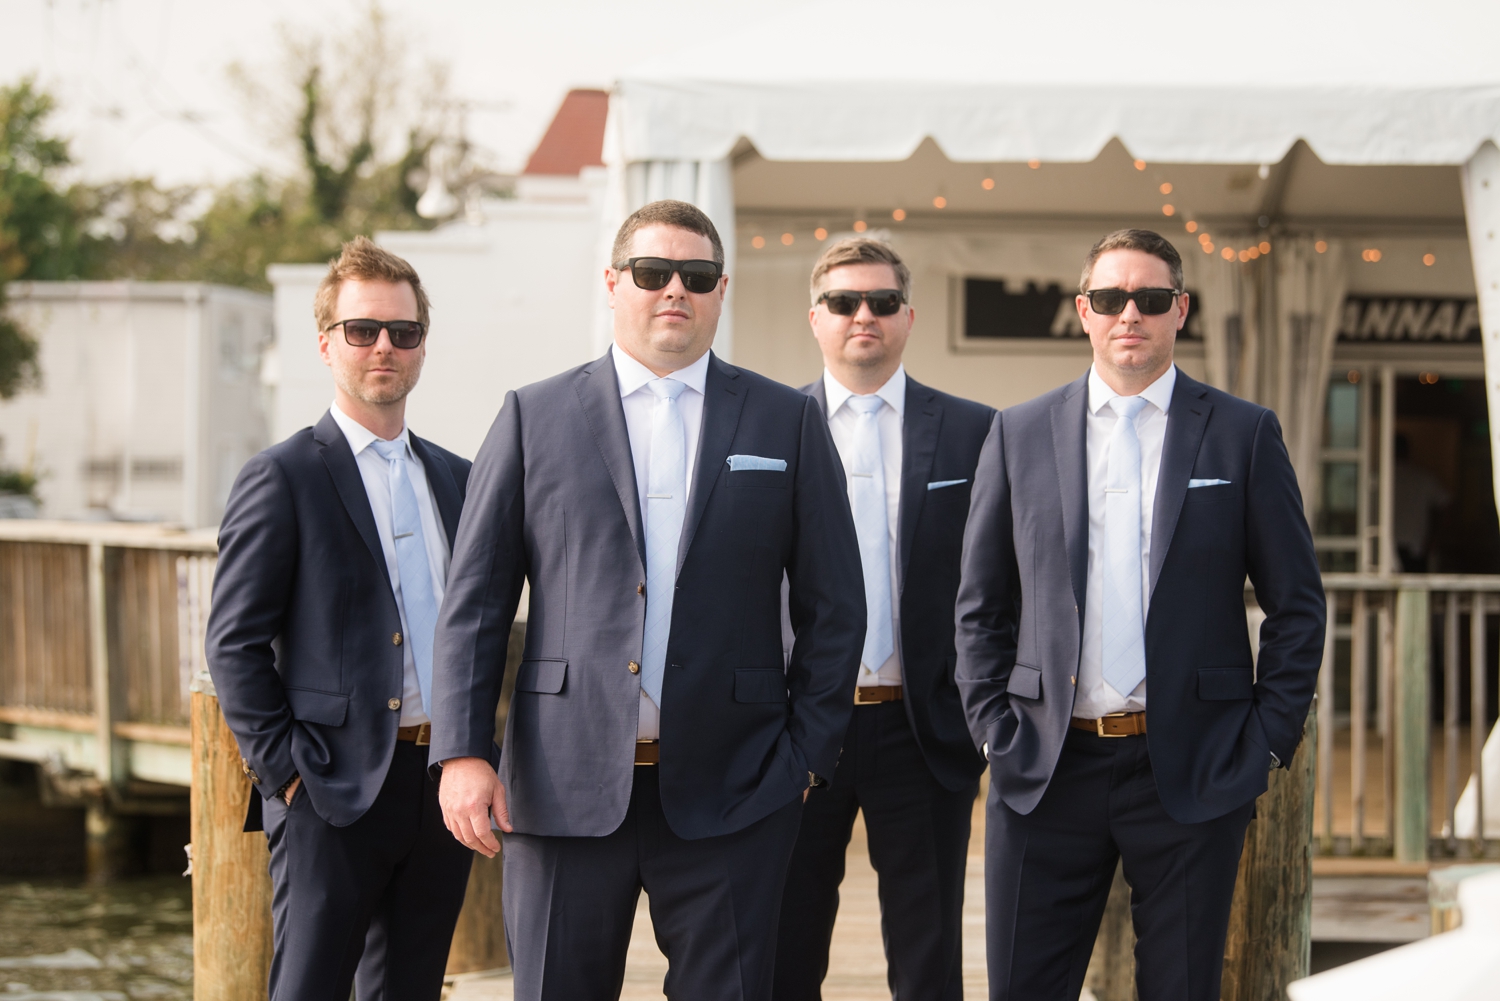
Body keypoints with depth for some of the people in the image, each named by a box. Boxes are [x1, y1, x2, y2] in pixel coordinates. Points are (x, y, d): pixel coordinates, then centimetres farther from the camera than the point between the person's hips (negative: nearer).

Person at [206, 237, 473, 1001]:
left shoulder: (456, 479, 15)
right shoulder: (281, 478, -4)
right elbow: (235, 644, -7)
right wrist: (286, 771, -13)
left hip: (442, 785, 6)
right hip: (333, 793, -6)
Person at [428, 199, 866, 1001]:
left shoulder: (787, 423, 9)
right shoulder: (533, 417, 8)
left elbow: (833, 608, 9)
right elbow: (474, 600, 5)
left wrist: (807, 754, 1)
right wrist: (461, 752, -4)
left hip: (727, 796, 0)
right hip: (564, 785, 0)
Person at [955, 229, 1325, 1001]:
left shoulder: (1243, 435, 4)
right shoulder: (1019, 434, 9)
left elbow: (1297, 604, 5)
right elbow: (981, 603, 11)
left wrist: (1268, 741, -2)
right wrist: (993, 728, 2)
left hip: (1193, 772, -1)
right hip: (1047, 768, 1)